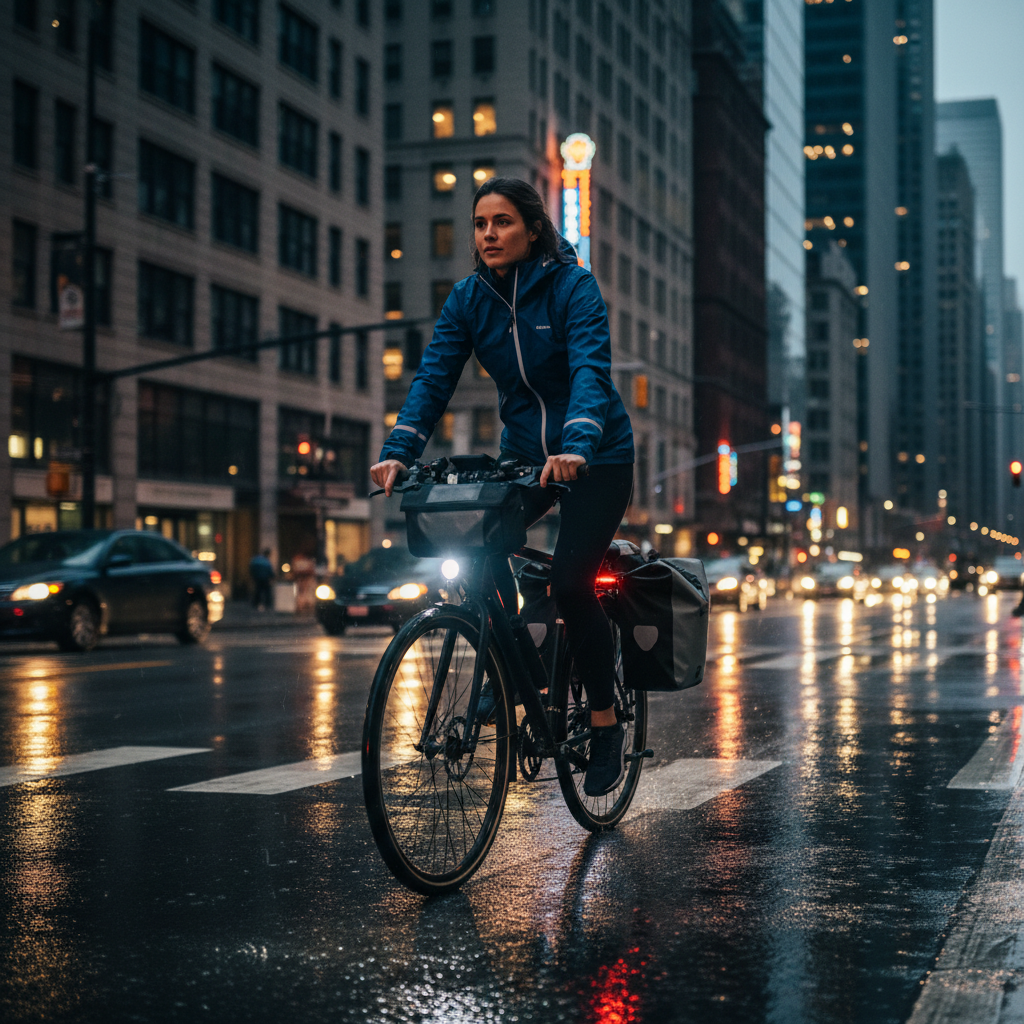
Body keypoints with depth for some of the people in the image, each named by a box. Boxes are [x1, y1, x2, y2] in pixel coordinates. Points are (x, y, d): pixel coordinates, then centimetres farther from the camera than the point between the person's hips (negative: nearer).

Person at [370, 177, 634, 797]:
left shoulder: (573, 286, -16)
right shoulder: (470, 298, -3)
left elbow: (590, 369, -30)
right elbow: (434, 376, -11)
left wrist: (577, 447, -47)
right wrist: (399, 451, -27)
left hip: (597, 455, -4)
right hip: (525, 453, 5)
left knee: (570, 581, -19)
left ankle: (607, 725, 0)